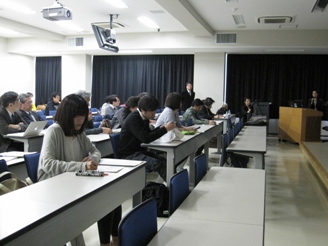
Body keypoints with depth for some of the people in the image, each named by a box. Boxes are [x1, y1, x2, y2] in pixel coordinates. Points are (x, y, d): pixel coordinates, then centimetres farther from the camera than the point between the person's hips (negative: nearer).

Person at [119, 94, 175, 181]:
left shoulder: (144, 117, 8)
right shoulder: (133, 119, -19)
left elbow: (148, 134, 21)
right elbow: (145, 138, -28)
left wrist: (160, 128, 1)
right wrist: (165, 129, -23)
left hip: (140, 151, 9)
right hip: (129, 155, -9)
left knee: (166, 161, -12)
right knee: (158, 164, -29)